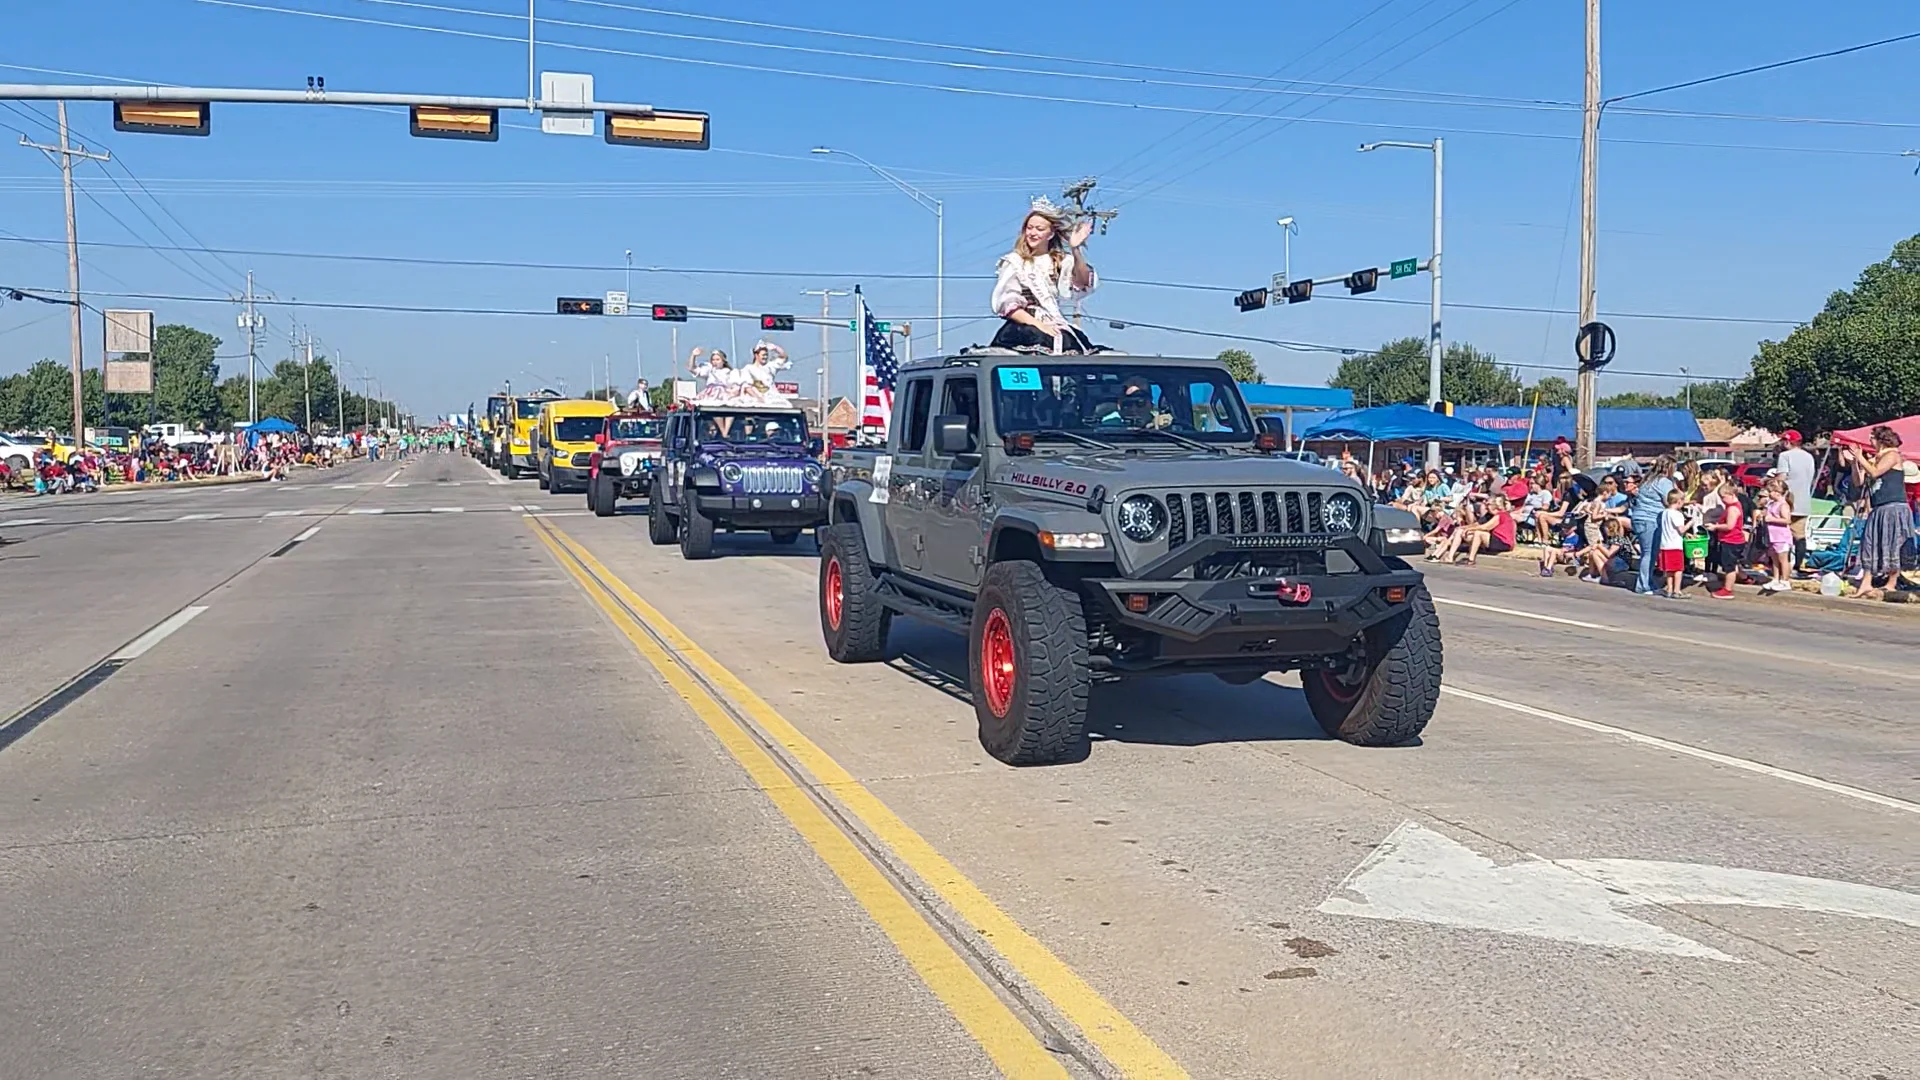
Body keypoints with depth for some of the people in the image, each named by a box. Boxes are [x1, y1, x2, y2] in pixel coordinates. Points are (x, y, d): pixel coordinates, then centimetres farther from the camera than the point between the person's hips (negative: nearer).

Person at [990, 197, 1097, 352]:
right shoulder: (1013, 262, 6)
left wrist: (1076, 251, -14)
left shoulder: (1061, 261, 15)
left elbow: (1081, 286, -2)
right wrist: (1038, 325, -15)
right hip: (1022, 327, -4)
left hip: (1054, 325, 4)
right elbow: (1007, 303, -3)